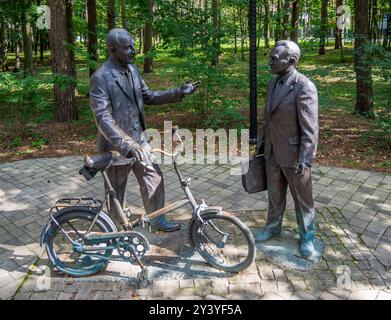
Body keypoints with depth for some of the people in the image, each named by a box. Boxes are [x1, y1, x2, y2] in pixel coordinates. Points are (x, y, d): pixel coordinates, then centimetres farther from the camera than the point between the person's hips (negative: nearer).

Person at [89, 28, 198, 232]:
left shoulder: (132, 70, 5)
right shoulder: (100, 78, -19)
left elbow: (148, 97, 13)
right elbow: (103, 117, -26)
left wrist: (179, 92, 3)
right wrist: (125, 144, -36)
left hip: (138, 140, 7)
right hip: (116, 144, -7)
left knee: (154, 179, 12)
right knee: (117, 190, 11)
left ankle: (157, 219, 30)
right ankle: (116, 227, 33)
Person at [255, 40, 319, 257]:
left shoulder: (304, 87, -19)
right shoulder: (274, 83, 5)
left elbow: (310, 128, -20)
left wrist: (305, 159, -22)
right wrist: (261, 142, 16)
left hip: (294, 154, -6)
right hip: (272, 152, 7)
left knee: (302, 198, 10)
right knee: (275, 194, 20)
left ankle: (307, 236, 29)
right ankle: (273, 227, 40)